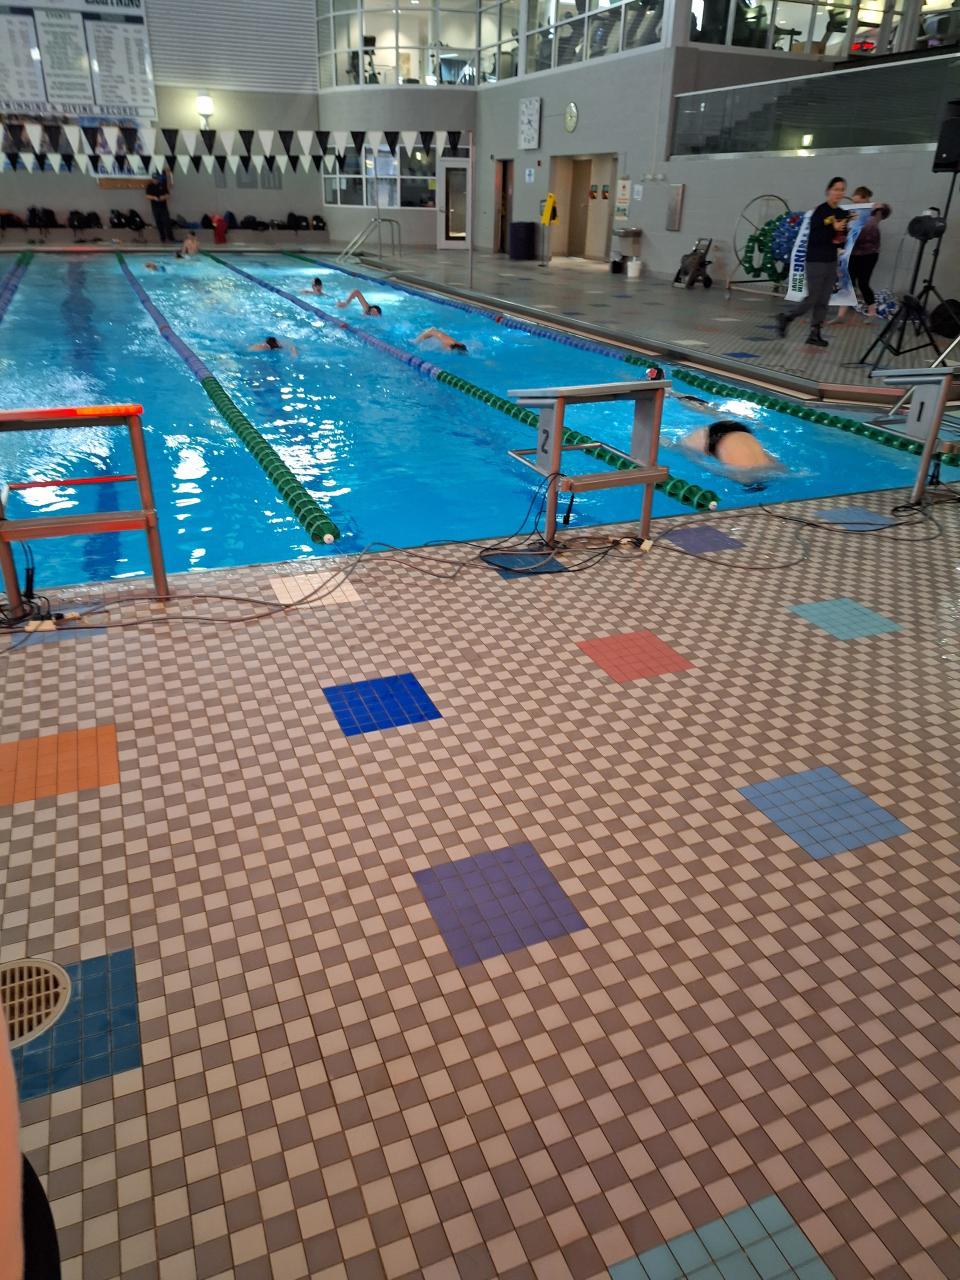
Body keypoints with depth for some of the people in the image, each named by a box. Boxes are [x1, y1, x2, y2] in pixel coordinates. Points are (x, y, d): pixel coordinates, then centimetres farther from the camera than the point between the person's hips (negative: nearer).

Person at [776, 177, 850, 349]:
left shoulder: (842, 214, 10)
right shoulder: (820, 211, -10)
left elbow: (841, 238, 16)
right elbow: (814, 238, -18)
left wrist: (840, 240, -6)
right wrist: (833, 230, -27)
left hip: (831, 262, 7)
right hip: (816, 261, -7)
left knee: (823, 301, 4)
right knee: (812, 298, -4)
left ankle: (814, 333, 9)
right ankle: (786, 317, 17)